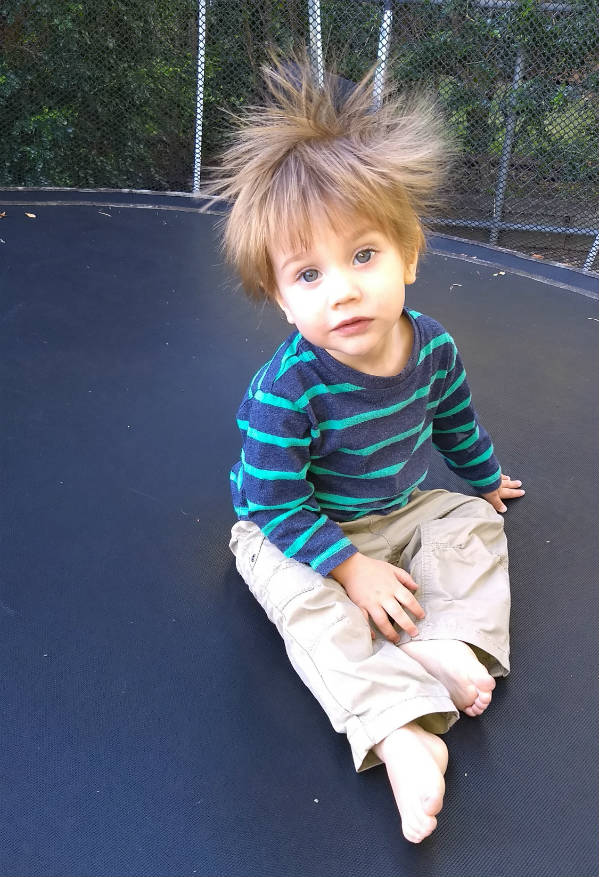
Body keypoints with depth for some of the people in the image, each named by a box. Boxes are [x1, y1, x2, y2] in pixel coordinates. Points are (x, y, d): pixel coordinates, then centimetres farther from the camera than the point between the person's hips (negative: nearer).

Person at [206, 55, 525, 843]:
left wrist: (484, 478, 24)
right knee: (313, 605, -29)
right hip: (291, 533, -5)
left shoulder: (433, 347, -15)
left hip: (401, 511, 6)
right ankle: (402, 734, -30)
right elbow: (274, 502, -26)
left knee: (475, 525, -4)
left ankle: (446, 642, -16)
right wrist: (351, 566, -26)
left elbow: (455, 422, 7)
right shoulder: (288, 389, -34)